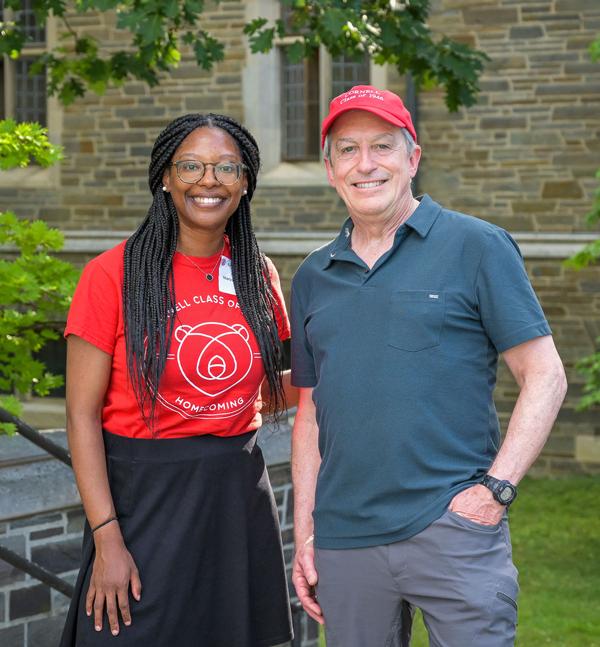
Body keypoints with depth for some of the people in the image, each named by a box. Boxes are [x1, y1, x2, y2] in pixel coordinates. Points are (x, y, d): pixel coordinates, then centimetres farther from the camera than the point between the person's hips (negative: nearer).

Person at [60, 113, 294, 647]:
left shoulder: (258, 276, 6)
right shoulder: (114, 275, -8)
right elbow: (82, 415, -9)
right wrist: (106, 537, -15)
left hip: (238, 492, 4)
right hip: (144, 496, -4)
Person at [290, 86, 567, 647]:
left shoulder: (476, 248, 0)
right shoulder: (313, 278, 13)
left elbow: (545, 377, -3)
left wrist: (497, 489, -12)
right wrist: (304, 533, 12)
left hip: (453, 529, -4)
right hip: (345, 543, 4)